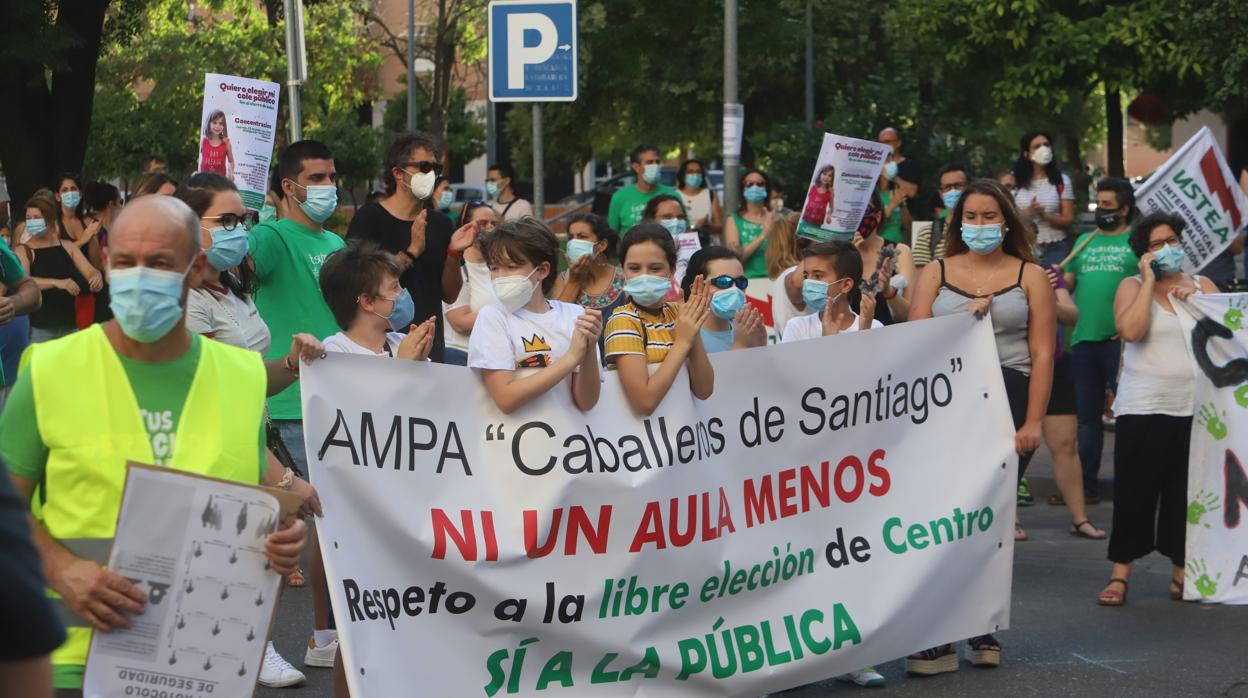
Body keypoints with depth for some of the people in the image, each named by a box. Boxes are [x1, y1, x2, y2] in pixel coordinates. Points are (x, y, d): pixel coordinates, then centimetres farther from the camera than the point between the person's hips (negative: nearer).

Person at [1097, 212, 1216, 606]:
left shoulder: (1202, 286, 12)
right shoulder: (1133, 286, 2)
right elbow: (1131, 330, -17)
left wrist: (1195, 301, -9)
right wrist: (1150, 280, -12)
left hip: (1195, 409, 3)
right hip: (1143, 409, -3)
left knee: (1186, 494, 7)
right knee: (1135, 492, -2)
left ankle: (1182, 573, 18)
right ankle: (1120, 574, 4)